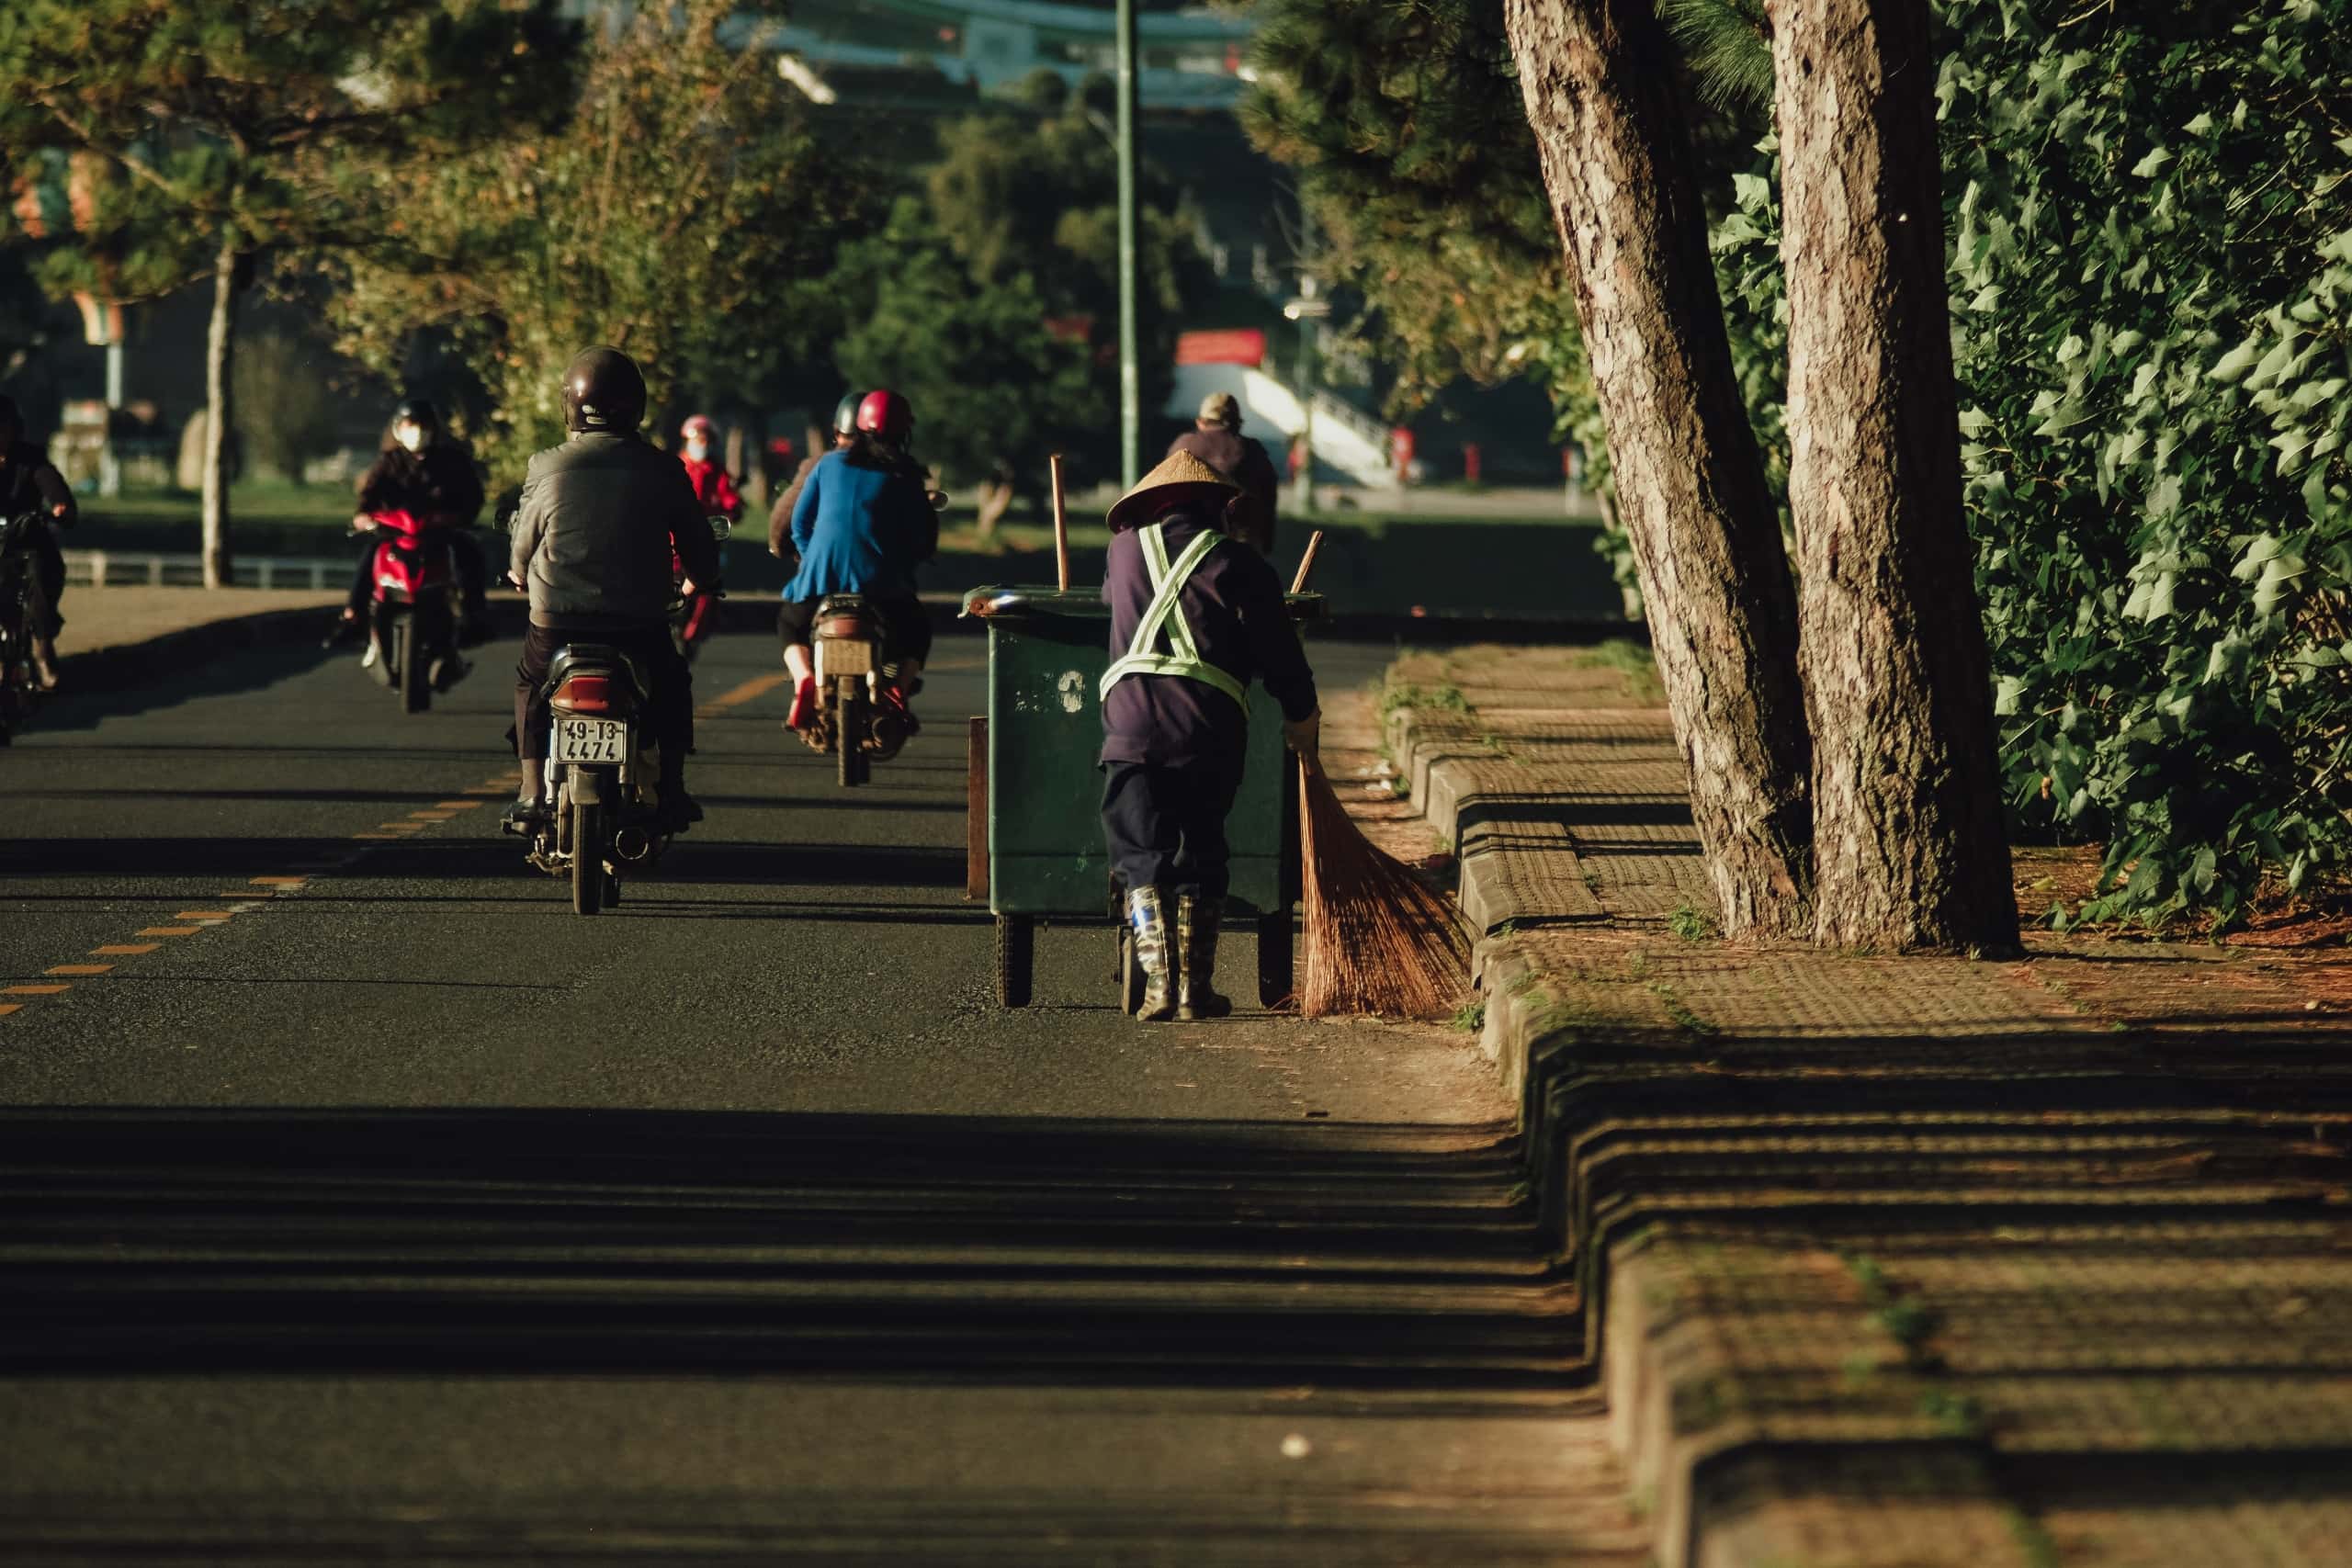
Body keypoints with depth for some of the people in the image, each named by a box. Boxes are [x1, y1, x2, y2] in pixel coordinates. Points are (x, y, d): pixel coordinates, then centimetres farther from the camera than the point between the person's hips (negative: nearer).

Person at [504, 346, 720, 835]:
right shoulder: (663, 471, -3)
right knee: (672, 685, 31)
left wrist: (521, 575, 32)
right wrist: (698, 583, 30)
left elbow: (522, 550, 7)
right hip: (642, 626, 0)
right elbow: (701, 555, 5)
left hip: (557, 624, 0)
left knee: (530, 681, 31)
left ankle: (533, 795, 21)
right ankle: (671, 793, 25)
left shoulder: (546, 469, -5)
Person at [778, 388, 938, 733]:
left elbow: (800, 521, 13)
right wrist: (904, 565, 20)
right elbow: (924, 539, 2)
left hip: (821, 576, 1)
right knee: (917, 629, 24)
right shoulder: (904, 476, 4)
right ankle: (900, 685, -6)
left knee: (789, 622, 27)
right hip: (882, 583, -1)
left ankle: (804, 676, -5)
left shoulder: (828, 464, 11)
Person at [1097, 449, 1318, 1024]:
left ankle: (1157, 980, -11)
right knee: (1200, 855, 11)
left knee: (1141, 854, 3)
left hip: (1130, 719, 0)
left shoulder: (1125, 548, 14)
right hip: (1212, 730, 0)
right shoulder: (1241, 565, 7)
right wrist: (1301, 717, 21)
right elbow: (1279, 654, 6)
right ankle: (1195, 991, 11)